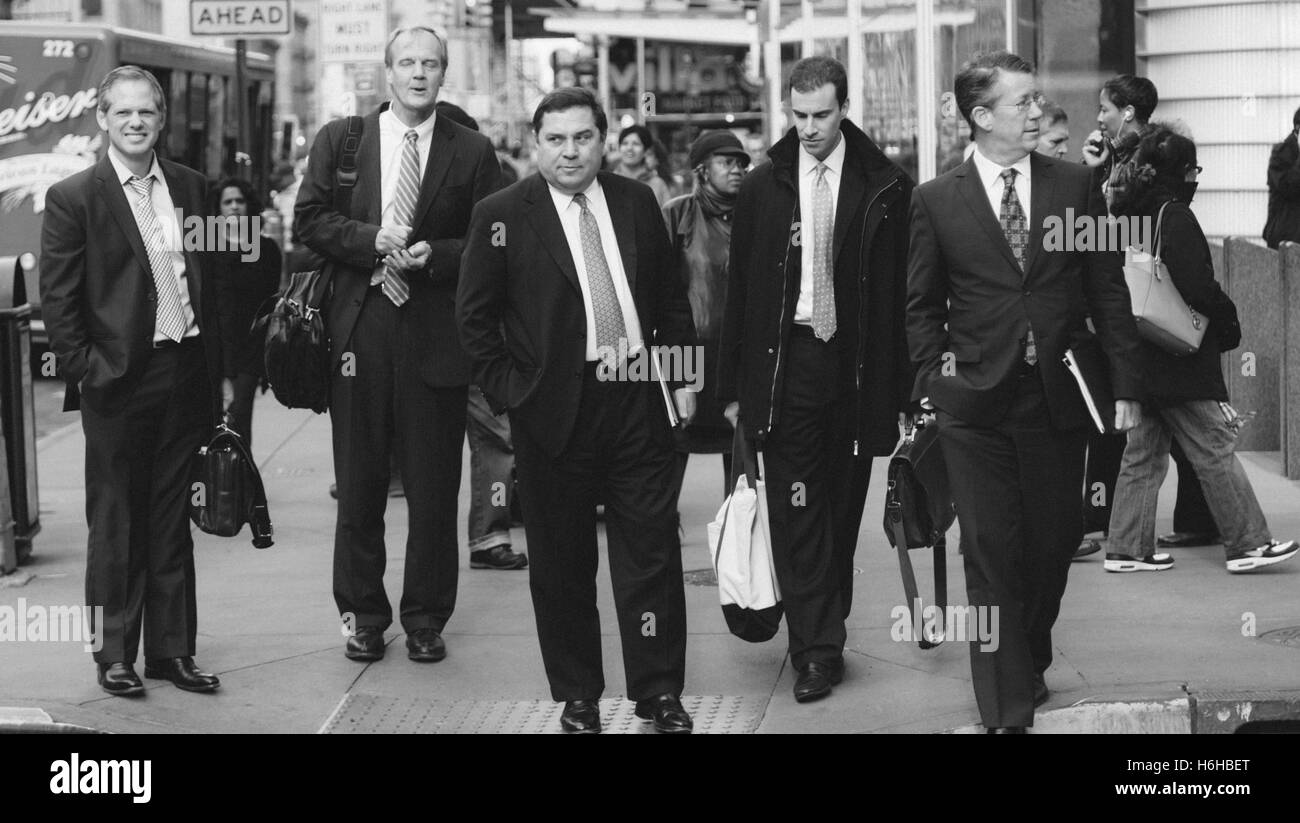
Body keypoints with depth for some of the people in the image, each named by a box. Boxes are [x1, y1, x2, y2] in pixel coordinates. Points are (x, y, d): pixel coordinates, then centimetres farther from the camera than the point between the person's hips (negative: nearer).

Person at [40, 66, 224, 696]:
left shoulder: (189, 187, 9)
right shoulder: (72, 197, -5)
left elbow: (208, 280, 12)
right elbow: (57, 301, -5)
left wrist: (214, 372, 8)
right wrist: (86, 370, -10)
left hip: (183, 376, 4)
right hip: (118, 383, -4)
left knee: (171, 521, 11)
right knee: (115, 524, 5)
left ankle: (171, 648, 19)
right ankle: (113, 655, 14)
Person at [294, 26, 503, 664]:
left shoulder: (472, 152, 5)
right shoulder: (339, 140, 8)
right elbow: (310, 219, 2)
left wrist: (432, 255, -13)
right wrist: (373, 240, -13)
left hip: (436, 335, -1)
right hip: (358, 332, 1)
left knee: (433, 488, 3)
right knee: (358, 485, 7)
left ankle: (425, 621, 15)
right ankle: (363, 616, 18)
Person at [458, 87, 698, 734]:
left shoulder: (636, 202, 7)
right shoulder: (502, 215, -3)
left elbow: (671, 297, 13)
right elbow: (474, 316, 0)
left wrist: (682, 376, 8)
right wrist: (506, 391, -6)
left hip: (638, 399, 2)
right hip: (554, 409, -2)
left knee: (652, 549, 3)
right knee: (562, 561, 6)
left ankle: (659, 692, 12)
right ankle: (576, 697, 18)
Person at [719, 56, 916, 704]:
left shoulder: (885, 188, 1)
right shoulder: (763, 188, 5)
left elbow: (901, 292, 2)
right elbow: (740, 291, 7)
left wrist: (904, 386, -2)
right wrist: (733, 385, 4)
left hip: (857, 368, 0)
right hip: (786, 363, 0)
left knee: (843, 507, 9)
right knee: (796, 512, -5)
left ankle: (822, 638, 22)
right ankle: (816, 648, -3)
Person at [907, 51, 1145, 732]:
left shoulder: (1075, 185, 4)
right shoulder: (937, 202, 1)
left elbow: (1108, 291, 6)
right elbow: (921, 306, 8)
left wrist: (1125, 385, 2)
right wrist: (935, 380, -4)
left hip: (1058, 396, 2)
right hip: (977, 402, -2)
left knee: (1053, 544, 9)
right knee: (993, 559, -1)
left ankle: (1029, 662, 34)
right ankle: (1006, 710, 4)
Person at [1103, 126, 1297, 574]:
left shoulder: (1127, 213, 8)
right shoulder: (1174, 215, -15)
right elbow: (1197, 288, -21)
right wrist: (1229, 325, -4)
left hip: (1137, 353, 8)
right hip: (1179, 363, -8)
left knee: (1143, 453, 12)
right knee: (1216, 451, -1)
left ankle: (1127, 549, 13)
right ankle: (1248, 544, 4)